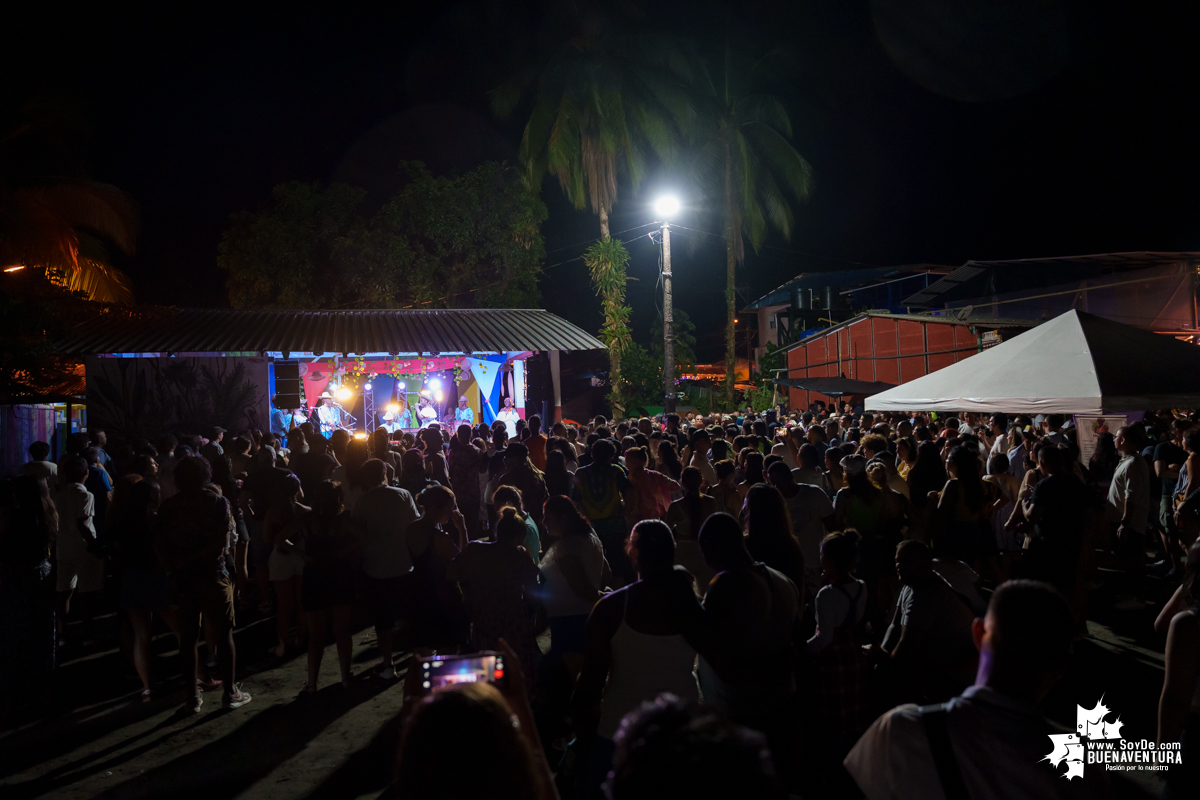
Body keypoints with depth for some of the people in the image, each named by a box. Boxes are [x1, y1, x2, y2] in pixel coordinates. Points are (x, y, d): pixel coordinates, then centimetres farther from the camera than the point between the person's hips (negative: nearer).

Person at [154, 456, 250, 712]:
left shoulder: (167, 506, 2)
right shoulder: (218, 502, -7)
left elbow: (159, 545, -4)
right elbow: (222, 542, -15)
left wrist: (175, 567, -5)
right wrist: (188, 562, -8)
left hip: (181, 579, 3)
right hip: (213, 576, -3)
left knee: (188, 636, 11)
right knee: (224, 633, 8)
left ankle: (192, 696, 17)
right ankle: (230, 692, 15)